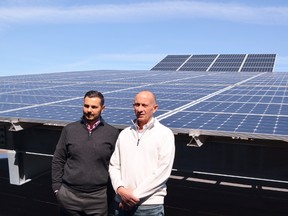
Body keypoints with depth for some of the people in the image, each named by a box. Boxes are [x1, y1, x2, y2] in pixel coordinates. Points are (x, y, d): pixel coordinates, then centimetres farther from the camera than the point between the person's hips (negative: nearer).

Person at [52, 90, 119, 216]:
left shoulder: (112, 133, -1)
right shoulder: (69, 129, 4)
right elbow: (58, 160, 7)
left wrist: (113, 193, 0)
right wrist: (57, 187, 3)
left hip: (98, 197, -1)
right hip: (69, 196, 2)